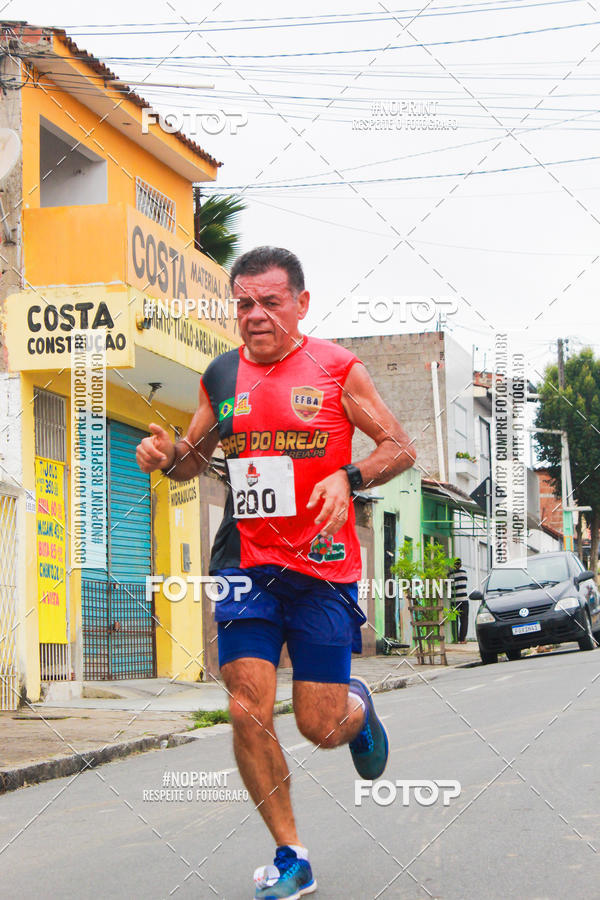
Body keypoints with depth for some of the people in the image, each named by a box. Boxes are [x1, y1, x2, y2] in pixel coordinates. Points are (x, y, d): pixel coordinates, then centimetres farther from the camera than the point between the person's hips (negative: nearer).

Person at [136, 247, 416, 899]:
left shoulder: (337, 368, -2)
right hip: (244, 565, 3)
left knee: (321, 727, -1)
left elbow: (401, 447, 1)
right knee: (248, 713, -8)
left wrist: (347, 478, -18)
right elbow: (196, 455, 20)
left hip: (322, 567, -3)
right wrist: (167, 456, -3)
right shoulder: (221, 375, 8)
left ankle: (358, 705, 37)